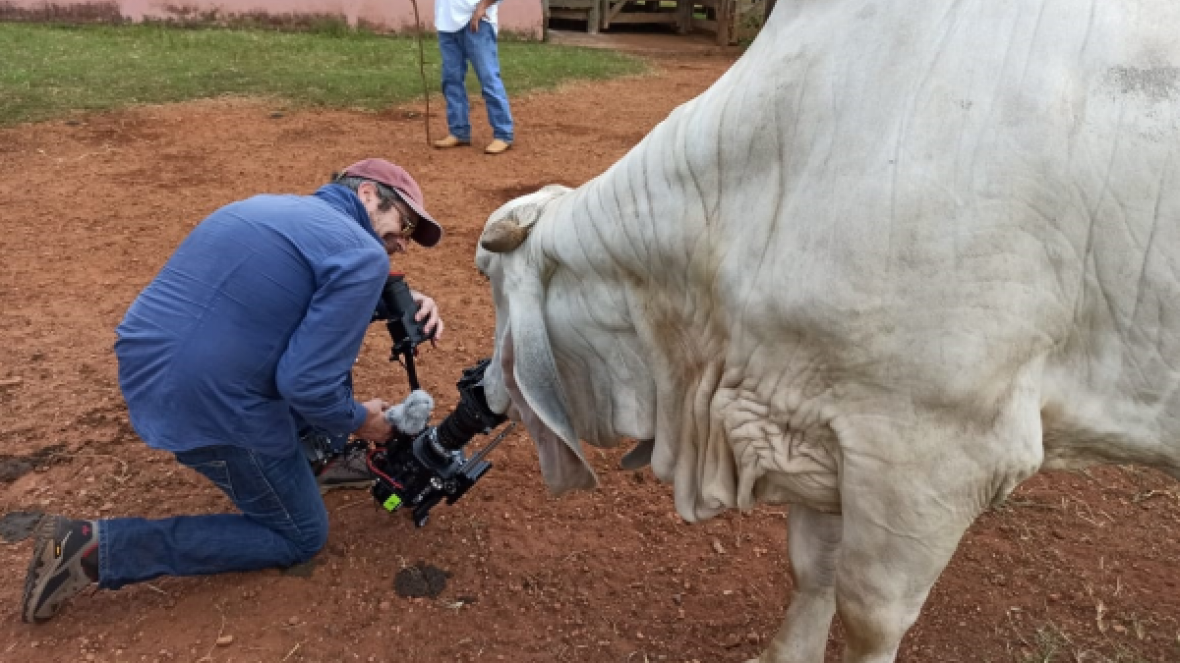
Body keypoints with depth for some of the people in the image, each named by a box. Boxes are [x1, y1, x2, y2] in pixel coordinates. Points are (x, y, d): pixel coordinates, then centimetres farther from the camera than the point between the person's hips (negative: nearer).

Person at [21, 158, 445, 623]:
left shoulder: (273, 206, 13)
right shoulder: (362, 254, -14)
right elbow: (307, 385, -20)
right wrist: (359, 421, 0)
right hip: (208, 404, -9)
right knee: (302, 537, 12)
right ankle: (97, 548, 5)